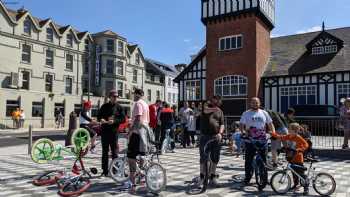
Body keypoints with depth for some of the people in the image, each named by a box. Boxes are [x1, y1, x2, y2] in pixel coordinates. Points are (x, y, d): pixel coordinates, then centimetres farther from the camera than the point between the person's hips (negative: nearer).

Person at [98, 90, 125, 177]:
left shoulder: (119, 107, 5)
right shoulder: (104, 106, 9)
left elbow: (123, 119, -2)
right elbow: (98, 116, 11)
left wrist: (114, 121, -17)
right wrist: (101, 119, -11)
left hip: (114, 131, -2)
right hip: (104, 131, 2)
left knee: (114, 152, 2)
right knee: (105, 151, 8)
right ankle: (105, 171, 17)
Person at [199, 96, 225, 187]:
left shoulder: (220, 111, 12)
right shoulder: (207, 107, 5)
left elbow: (222, 124, 6)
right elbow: (206, 110, -20)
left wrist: (220, 133, -12)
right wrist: (214, 109, -38)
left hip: (216, 137, 3)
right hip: (205, 136, -2)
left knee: (215, 158, 7)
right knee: (203, 158, 3)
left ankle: (212, 177, 22)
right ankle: (202, 177, 15)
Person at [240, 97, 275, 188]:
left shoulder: (264, 113, 12)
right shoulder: (246, 113, 3)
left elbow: (270, 124, 12)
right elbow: (241, 124, -6)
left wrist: (274, 133, -3)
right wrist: (243, 132, -24)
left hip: (262, 140, 2)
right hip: (250, 140, -2)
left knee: (263, 159, 8)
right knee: (249, 159, 2)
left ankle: (264, 177, 19)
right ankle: (247, 177, 11)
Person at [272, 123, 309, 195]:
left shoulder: (298, 137, -17)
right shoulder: (289, 136, 2)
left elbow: (306, 145, -20)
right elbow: (281, 137, 9)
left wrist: (299, 150, -33)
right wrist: (273, 133, 4)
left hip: (298, 158, -7)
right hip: (292, 158, 7)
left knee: (301, 173, -4)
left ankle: (306, 187, 5)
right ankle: (296, 184, 33)